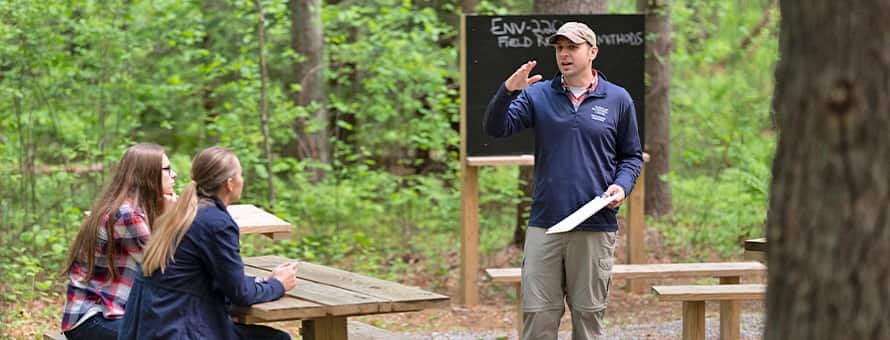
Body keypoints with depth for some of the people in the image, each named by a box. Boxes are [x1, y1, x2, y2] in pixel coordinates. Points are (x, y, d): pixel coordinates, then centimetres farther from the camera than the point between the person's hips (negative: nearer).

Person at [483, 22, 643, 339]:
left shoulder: (618, 100, 6)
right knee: (538, 315, -1)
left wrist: (622, 185, -7)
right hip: (544, 224, 1)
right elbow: (495, 128, -5)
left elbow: (632, 155, 12)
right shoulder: (538, 95, 6)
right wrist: (507, 91, -21)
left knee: (588, 314, 7)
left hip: (595, 228, 0)